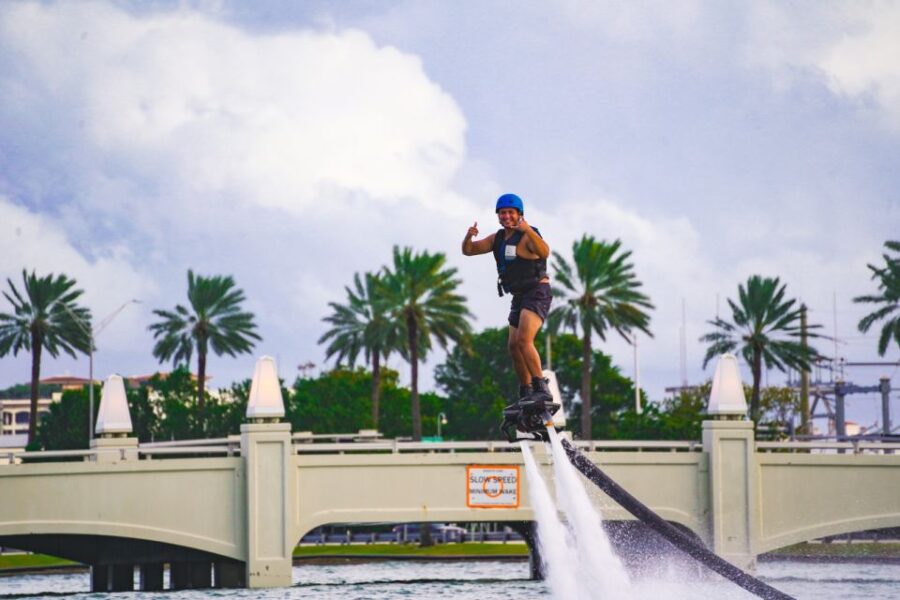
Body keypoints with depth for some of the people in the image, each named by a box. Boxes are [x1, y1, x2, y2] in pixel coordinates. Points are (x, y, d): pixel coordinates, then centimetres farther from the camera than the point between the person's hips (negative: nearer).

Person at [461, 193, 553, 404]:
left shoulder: (527, 236, -13)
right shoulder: (498, 238, 12)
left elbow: (544, 252, -33)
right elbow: (469, 250, 11)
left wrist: (528, 230, -48)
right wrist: (469, 236, -12)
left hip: (537, 293, -9)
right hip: (519, 297, 9)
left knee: (524, 340, -24)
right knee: (514, 346, 8)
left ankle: (541, 388, -28)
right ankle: (526, 394, 17)